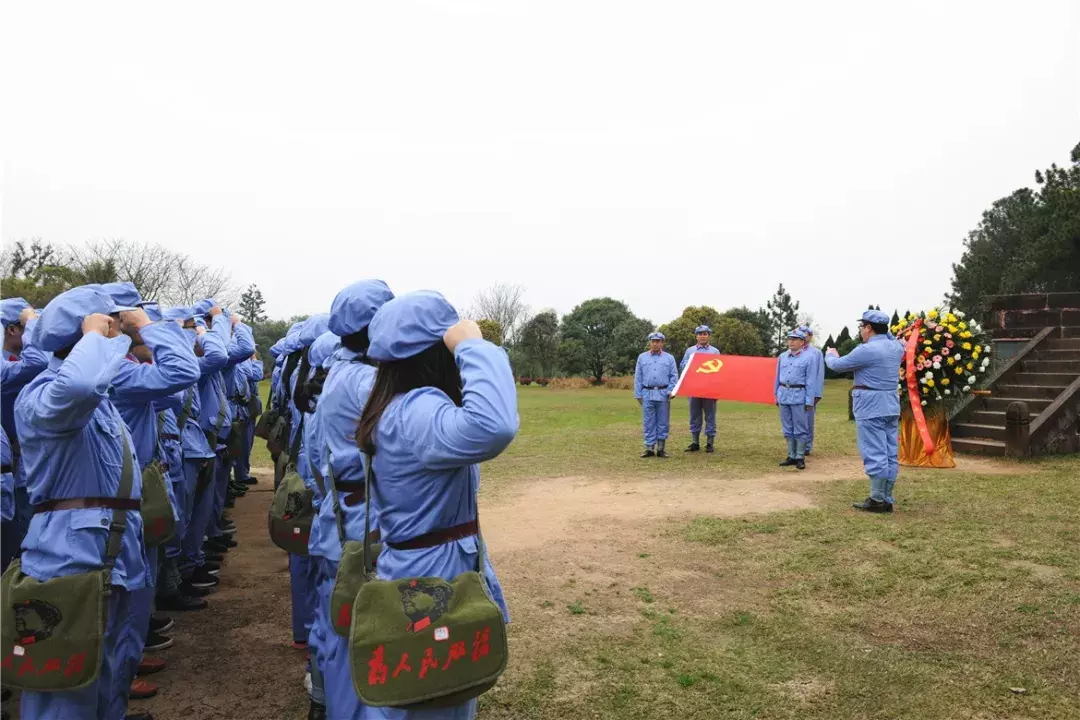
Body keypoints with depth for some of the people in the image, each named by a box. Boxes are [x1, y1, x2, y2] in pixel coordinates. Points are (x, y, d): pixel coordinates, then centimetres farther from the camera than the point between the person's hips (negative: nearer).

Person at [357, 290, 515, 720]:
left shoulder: (393, 406, 5)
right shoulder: (416, 411, -29)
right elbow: (492, 427, -50)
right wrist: (473, 345, -37)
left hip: (415, 572, 10)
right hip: (434, 581, -10)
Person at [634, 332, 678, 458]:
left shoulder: (669, 358, 8)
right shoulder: (642, 357, 10)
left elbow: (674, 376, 5)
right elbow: (638, 377, 9)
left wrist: (671, 391, -8)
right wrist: (638, 394, 4)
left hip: (663, 394, 0)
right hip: (647, 394, 1)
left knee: (663, 422, 3)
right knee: (648, 422, 1)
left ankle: (661, 448, 9)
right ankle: (649, 448, 6)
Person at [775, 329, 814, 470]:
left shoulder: (807, 358, -3)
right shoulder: (782, 357, 10)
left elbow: (810, 381, -4)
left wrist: (809, 401, -8)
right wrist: (777, 396, 15)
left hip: (799, 395, -5)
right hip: (784, 395, 5)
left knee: (800, 429, 0)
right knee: (788, 429, 10)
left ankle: (800, 457, 6)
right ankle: (791, 456, 18)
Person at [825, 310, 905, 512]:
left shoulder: (866, 350, -16)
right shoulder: (896, 347, 8)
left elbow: (837, 365, -3)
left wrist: (830, 354, 17)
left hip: (871, 407, -8)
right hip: (891, 405, 8)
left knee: (874, 454, -5)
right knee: (890, 454, 9)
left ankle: (877, 501, -3)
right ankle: (887, 499, 14)